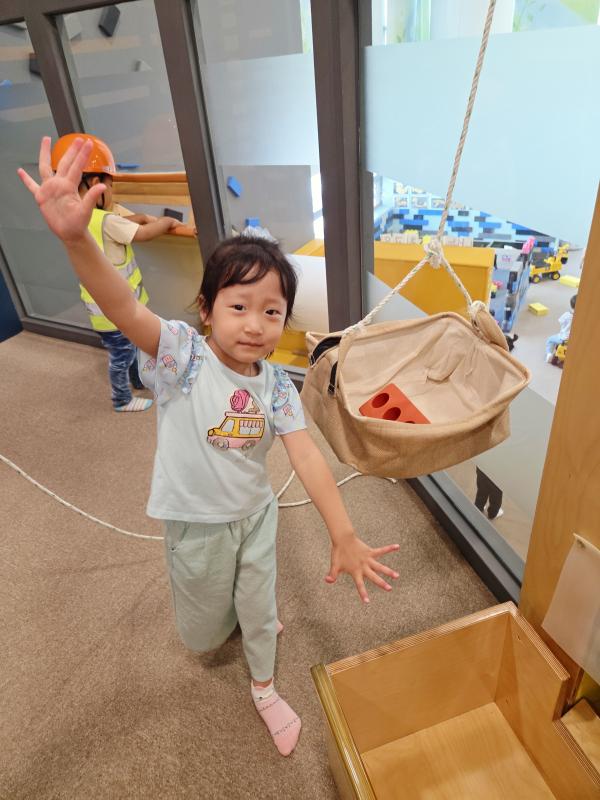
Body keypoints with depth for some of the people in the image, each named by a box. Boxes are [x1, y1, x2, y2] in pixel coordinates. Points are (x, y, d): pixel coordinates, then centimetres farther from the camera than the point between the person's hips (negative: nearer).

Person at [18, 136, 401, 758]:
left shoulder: (276, 385, -13)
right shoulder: (182, 356, -24)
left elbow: (306, 457, -18)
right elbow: (124, 310, -41)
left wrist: (343, 536, -25)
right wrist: (76, 238, -58)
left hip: (256, 513, 2)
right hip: (197, 523, -2)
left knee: (260, 607, 22)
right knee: (203, 633, 22)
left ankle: (264, 687, 54)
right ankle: (224, 613, 60)